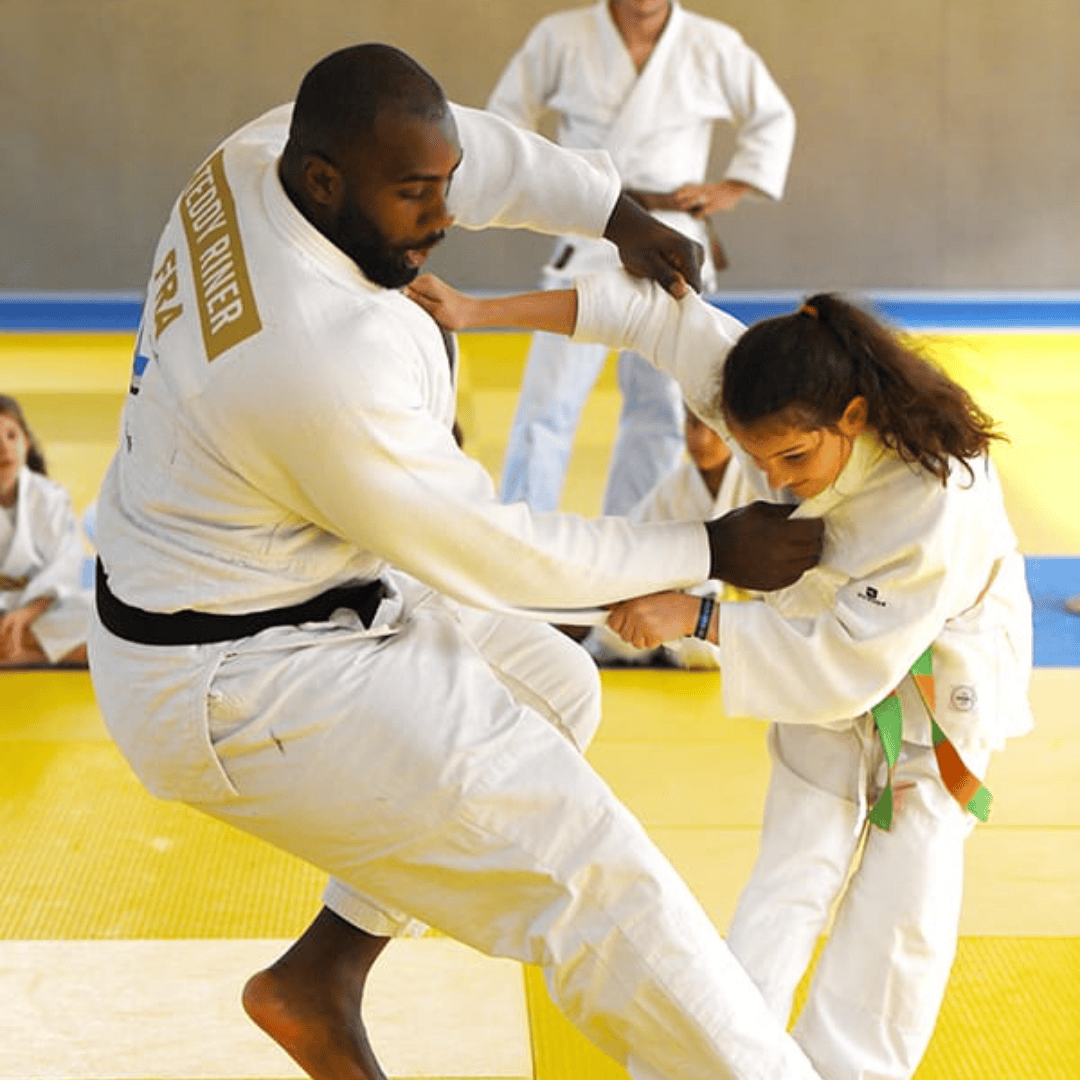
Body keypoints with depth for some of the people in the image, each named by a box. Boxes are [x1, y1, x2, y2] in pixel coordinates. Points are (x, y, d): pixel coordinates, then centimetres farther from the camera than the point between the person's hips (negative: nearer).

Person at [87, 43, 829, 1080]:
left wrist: (620, 215, 0)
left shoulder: (255, 157, -9)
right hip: (246, 694, -10)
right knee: (592, 877, -9)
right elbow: (485, 552, -19)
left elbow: (474, 147, 10)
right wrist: (711, 551, -10)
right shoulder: (329, 364, -33)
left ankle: (318, 984, 25)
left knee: (548, 688, 23)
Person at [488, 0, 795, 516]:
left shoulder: (716, 48, 1)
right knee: (547, 403, -7)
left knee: (658, 408, 9)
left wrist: (733, 188, 3)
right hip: (586, 244, -2)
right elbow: (508, 110, 11)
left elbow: (773, 119, 14)